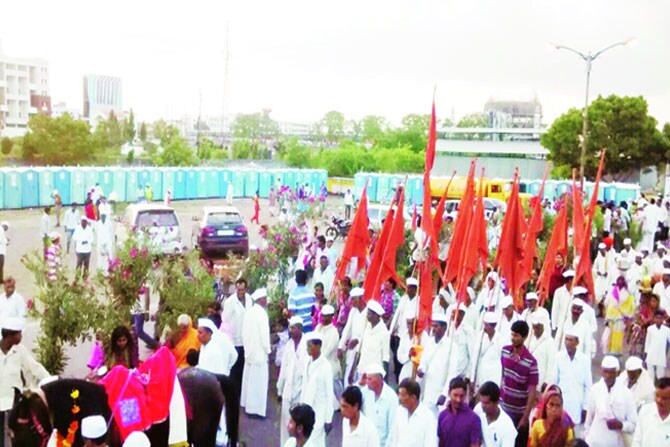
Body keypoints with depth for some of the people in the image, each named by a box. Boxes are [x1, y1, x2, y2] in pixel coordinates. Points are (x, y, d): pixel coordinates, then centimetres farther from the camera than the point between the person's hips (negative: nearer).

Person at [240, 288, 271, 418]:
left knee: (248, 377, 18)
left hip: (249, 350, 8)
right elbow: (264, 333, -18)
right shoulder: (261, 313, -18)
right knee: (258, 380, -2)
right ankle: (255, 408, 1)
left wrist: (246, 346, 18)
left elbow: (244, 332, 10)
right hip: (259, 351, -8)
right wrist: (267, 350, -8)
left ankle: (246, 403, 30)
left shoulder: (249, 312, 5)